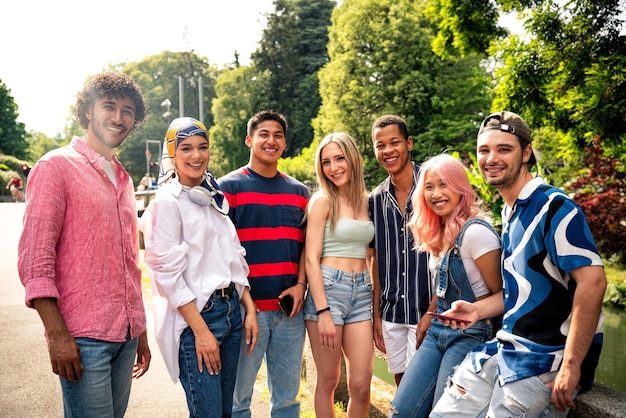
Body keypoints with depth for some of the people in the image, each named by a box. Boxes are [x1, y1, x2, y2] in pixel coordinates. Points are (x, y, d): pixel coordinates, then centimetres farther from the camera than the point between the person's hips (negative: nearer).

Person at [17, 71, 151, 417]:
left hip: (126, 335, 7)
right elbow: (34, 259, -12)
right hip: (83, 337, -6)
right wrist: (57, 335, -16)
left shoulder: (123, 180, 16)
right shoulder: (57, 166, -5)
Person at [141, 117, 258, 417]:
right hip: (194, 315, -7)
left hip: (231, 310, 7)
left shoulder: (215, 198, 13)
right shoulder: (167, 201, -8)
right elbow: (168, 272, -14)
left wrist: (250, 309, 8)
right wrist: (201, 330, -17)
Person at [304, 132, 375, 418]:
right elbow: (311, 259, -9)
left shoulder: (367, 200, 11)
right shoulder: (322, 201, -4)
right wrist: (322, 312, -16)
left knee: (361, 385, 3)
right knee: (328, 382, 6)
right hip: (328, 289, -4)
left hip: (362, 292, 4)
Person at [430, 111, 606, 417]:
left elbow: (592, 282, -23)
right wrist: (477, 310, 3)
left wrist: (571, 367, -23)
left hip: (548, 359, -8)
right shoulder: (508, 213, 11)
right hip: (507, 347, 8)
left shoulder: (552, 207, -15)